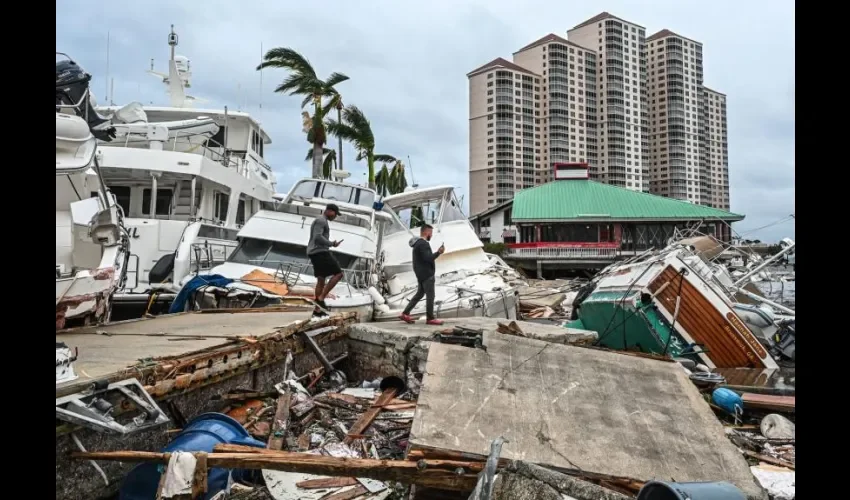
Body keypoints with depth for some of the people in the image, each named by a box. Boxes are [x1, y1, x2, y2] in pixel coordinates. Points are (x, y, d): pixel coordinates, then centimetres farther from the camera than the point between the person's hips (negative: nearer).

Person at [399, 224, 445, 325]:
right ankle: (430, 318, 5)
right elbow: (428, 258, -24)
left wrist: (437, 252, 13)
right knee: (430, 296, -2)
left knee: (420, 294, 15)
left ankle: (405, 314, 13)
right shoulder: (423, 243, -18)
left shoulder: (418, 243, 15)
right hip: (426, 274, -10)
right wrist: (439, 252, -16)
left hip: (421, 274, 10)